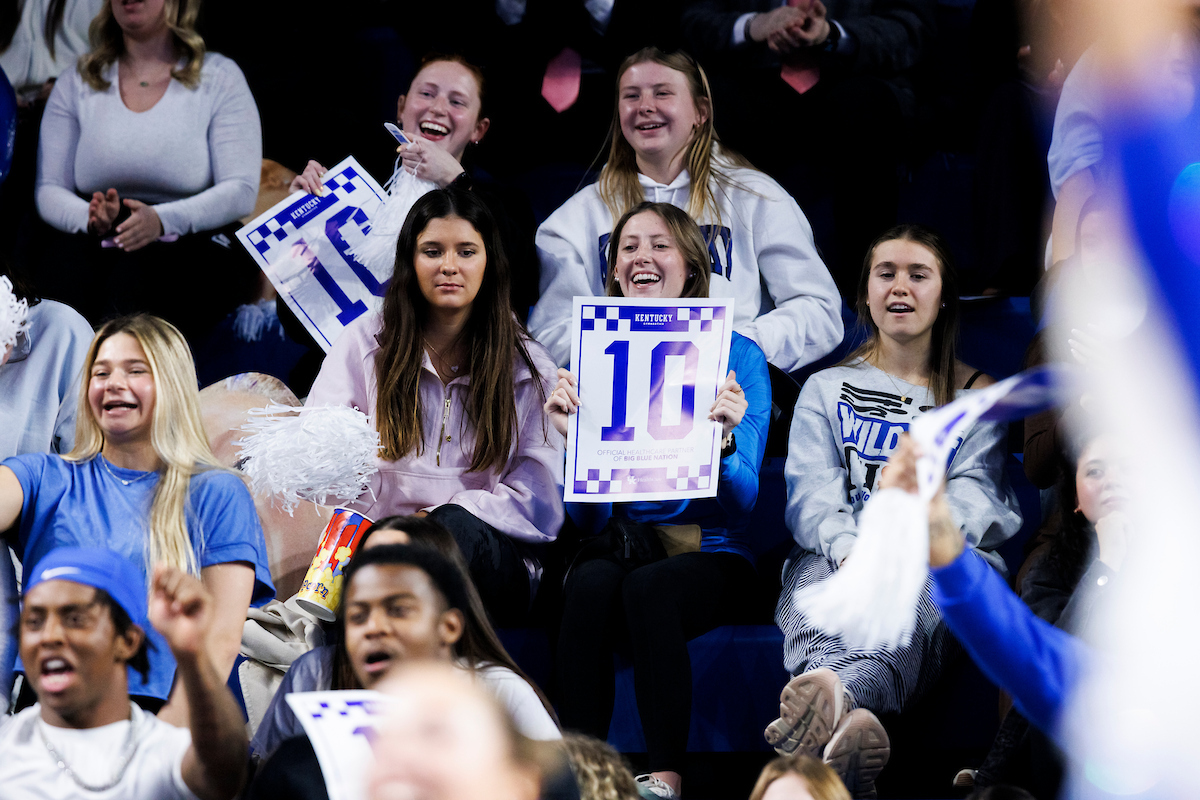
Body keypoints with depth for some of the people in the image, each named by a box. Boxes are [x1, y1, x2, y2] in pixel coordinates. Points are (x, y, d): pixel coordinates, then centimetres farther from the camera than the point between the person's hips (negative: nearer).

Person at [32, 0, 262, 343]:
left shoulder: (219, 78, 7)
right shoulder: (77, 82, 16)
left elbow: (241, 192, -4)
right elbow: (49, 190, 8)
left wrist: (161, 220, -23)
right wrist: (91, 219, -17)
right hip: (92, 242, 2)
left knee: (136, 269, -37)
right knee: (65, 253, -34)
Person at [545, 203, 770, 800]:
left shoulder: (737, 356, 1)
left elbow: (741, 502, -6)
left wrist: (722, 441, -26)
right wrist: (569, 437, -14)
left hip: (710, 554, -2)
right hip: (618, 543, 2)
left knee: (648, 587, -35)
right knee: (592, 581, -33)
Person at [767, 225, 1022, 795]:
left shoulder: (977, 396, 25)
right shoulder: (827, 389, 27)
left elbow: (975, 497, 6)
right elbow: (811, 494, 9)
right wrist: (850, 548, -17)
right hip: (836, 554, 1)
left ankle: (834, 694, -76)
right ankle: (848, 723, -74)